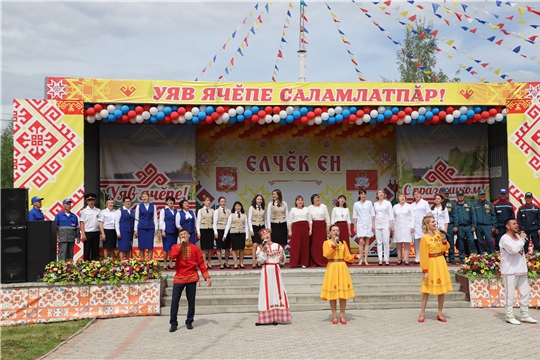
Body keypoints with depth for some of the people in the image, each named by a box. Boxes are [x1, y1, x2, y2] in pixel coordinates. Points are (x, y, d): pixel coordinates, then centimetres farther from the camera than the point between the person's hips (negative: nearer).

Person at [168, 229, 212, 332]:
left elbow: (201, 263, 3)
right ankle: (173, 323, 7)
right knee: (174, 301, -3)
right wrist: (181, 244, -12)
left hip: (191, 278, 0)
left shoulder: (195, 248, 3)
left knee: (191, 301, 5)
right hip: (179, 278, 0)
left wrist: (207, 277, -3)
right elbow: (172, 255, -17)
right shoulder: (176, 247, 5)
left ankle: (189, 322, 19)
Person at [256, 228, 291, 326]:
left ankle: (275, 317, 4)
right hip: (266, 271, -1)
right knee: (267, 292, -2)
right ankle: (265, 318, 2)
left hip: (276, 271, 1)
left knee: (277, 290, -1)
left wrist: (282, 258, -11)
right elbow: (260, 261, -8)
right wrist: (264, 250, -17)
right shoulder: (260, 247, 4)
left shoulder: (277, 246, 7)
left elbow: (282, 262, 10)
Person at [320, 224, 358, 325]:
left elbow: (347, 257, 10)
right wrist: (334, 244, -16)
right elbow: (326, 254, -14)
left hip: (342, 268, 3)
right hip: (332, 268, -2)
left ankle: (342, 315, 10)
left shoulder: (343, 243, 10)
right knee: (333, 293, -1)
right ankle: (334, 315, 10)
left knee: (343, 291, 1)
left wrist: (356, 257, -7)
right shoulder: (327, 242, 2)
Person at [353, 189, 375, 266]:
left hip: (368, 224, 1)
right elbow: (354, 216, 6)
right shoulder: (356, 204, 5)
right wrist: (355, 226, 3)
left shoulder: (369, 203, 7)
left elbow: (372, 214, 6)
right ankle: (360, 259, -4)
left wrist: (373, 225, 0)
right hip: (360, 224, -1)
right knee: (361, 241, -10)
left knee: (367, 242, 1)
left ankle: (365, 259, 4)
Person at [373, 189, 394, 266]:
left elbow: (391, 214, 1)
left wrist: (391, 224, -6)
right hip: (377, 224, 2)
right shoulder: (375, 204, 10)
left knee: (386, 242, -5)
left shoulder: (388, 203, 4)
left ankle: (387, 260, -1)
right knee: (379, 242, 1)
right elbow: (373, 214, 11)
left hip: (386, 224, -2)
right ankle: (380, 260, 4)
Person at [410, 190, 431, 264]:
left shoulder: (425, 203, 7)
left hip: (423, 225, -3)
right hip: (415, 225, 4)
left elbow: (429, 214, 2)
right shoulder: (412, 205, 17)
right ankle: (417, 258, 5)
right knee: (416, 243, 2)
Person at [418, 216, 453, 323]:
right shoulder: (424, 238, -14)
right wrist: (425, 271, -17)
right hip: (431, 264, -6)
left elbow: (443, 249, 10)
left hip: (441, 263, 6)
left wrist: (444, 240, -6)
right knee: (427, 290, 1)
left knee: (442, 290, 8)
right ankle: (422, 313, 12)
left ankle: (440, 313, 19)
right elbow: (423, 256, -15)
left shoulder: (438, 233, 5)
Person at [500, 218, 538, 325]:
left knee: (525, 292, 11)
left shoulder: (518, 236, 13)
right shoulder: (505, 238, -12)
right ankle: (509, 316, 5)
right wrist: (522, 239, -16)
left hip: (521, 270, 8)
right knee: (510, 294, -3)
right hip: (510, 271, -8)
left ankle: (525, 315, 21)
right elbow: (514, 249, -27)